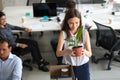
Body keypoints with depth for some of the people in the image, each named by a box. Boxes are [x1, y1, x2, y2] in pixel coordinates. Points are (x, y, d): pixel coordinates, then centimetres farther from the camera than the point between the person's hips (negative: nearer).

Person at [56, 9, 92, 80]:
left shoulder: (85, 33, -10)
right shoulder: (63, 33, -11)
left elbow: (90, 54, -11)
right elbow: (58, 53, -15)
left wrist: (85, 52, -33)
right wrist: (67, 51, -35)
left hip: (83, 65, 1)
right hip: (68, 66, 0)